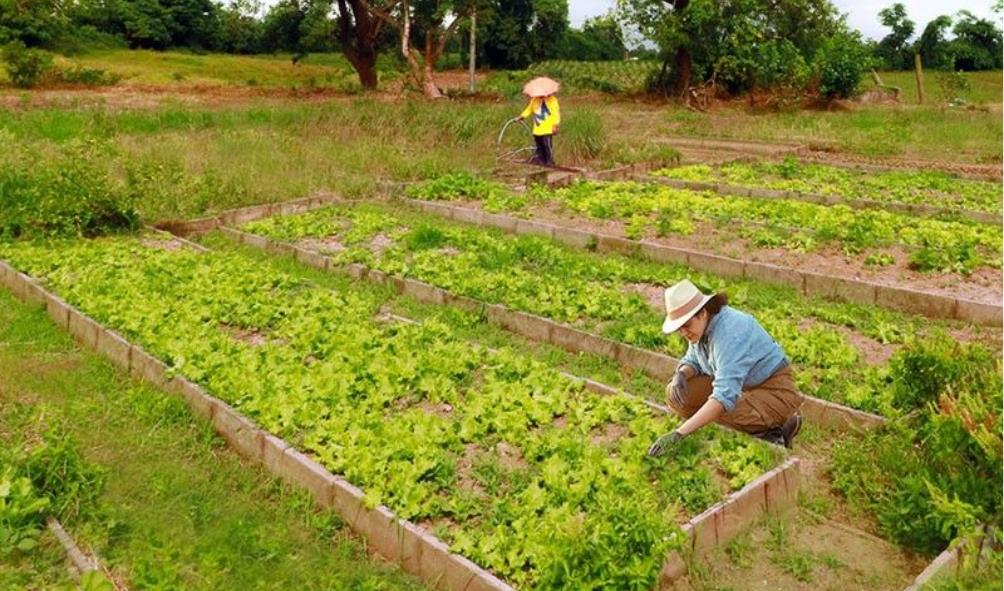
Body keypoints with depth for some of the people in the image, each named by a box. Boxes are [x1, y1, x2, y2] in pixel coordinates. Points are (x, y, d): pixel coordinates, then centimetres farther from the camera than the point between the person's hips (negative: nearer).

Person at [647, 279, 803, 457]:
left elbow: (725, 396, -41)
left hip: (775, 392, -9)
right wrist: (681, 374, -16)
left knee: (723, 413, -37)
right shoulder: (701, 325, -6)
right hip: (743, 387, 9)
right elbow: (693, 360, 11)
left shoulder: (729, 333, -33)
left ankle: (776, 427, -5)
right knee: (676, 393, -10)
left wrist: (679, 434, -47)